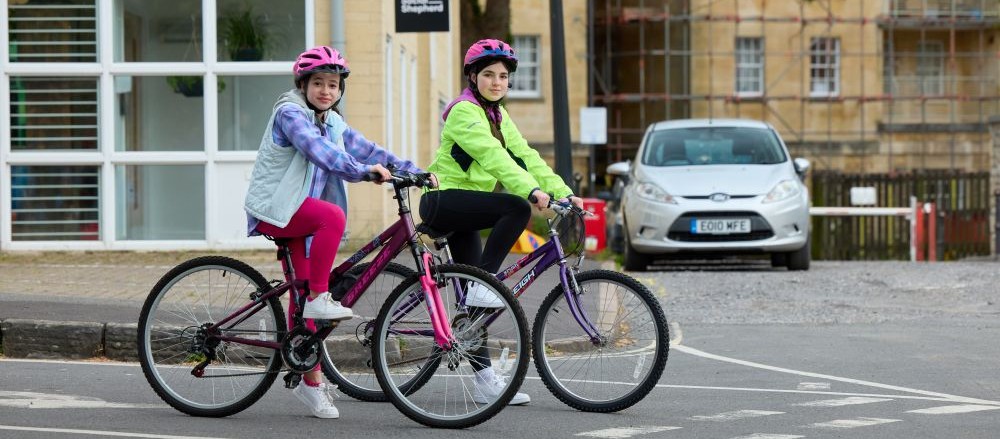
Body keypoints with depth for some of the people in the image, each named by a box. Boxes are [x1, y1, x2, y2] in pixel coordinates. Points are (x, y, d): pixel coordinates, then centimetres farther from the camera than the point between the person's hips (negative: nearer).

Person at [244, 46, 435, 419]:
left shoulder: (333, 124, 14)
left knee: (303, 292, 3)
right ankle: (318, 299, -25)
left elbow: (367, 150, 8)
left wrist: (416, 173, -4)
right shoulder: (290, 114, -12)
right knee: (333, 216, -34)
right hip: (274, 208, -7)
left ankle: (309, 380, 7)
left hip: (299, 213, 7)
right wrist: (362, 170, -40)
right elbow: (318, 150, -28)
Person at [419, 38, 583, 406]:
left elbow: (525, 156, 6)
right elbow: (493, 156, -28)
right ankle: (481, 286, -24)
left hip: (463, 208, 9)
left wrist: (564, 193, -7)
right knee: (517, 208, -30)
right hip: (444, 200, -9)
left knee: (477, 298, 6)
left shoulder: (498, 115, 15)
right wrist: (531, 189, -41)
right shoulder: (464, 112, -13)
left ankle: (485, 380, 7)